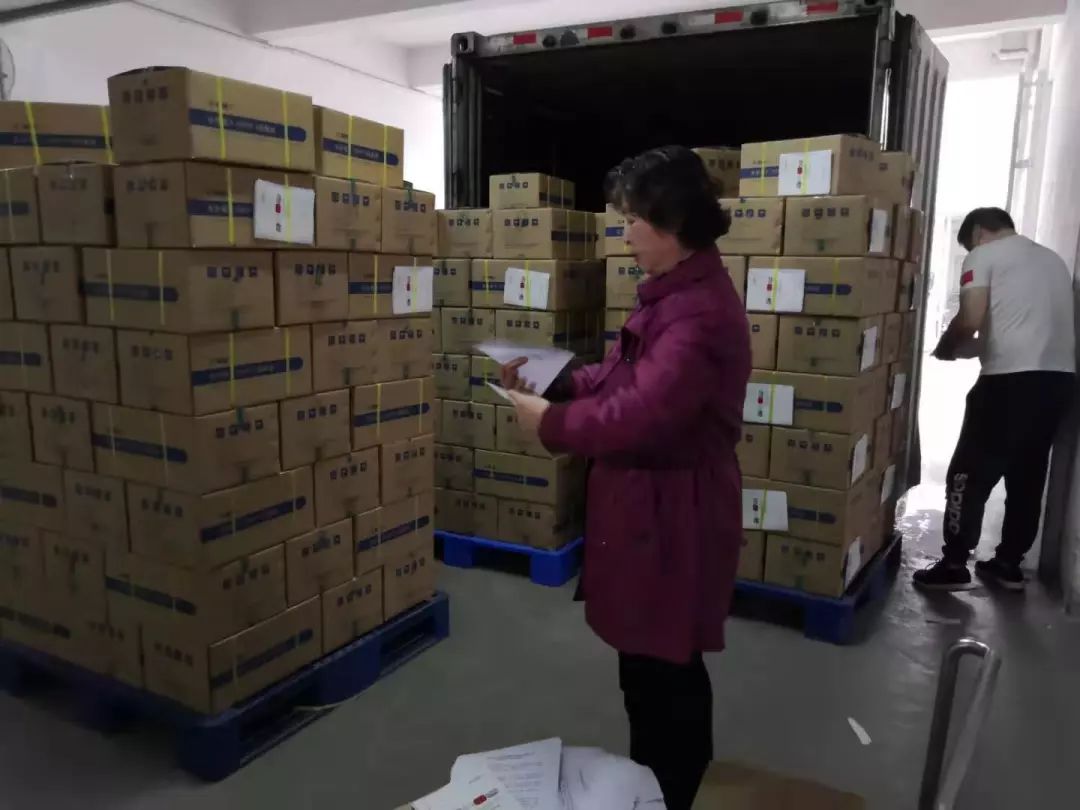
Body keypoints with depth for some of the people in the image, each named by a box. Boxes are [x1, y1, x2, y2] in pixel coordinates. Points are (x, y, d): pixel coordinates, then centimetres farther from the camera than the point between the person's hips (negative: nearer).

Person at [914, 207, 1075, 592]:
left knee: (970, 473, 1)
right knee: (1028, 476, 15)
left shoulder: (983, 255, 3)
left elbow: (971, 320, -11)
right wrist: (972, 348, 28)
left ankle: (954, 565, 4)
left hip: (1011, 379, -7)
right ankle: (1008, 564, 23)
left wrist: (946, 348, 9)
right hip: (1059, 377, 7)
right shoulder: (1053, 259, 25)